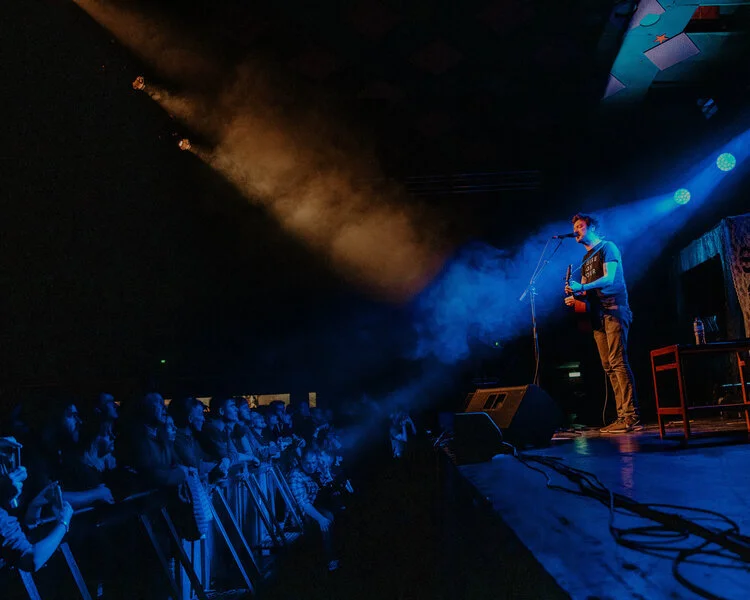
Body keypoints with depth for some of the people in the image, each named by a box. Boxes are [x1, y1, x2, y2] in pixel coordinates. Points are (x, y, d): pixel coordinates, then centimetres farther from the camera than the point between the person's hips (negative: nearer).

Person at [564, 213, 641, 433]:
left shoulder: (607, 248, 1)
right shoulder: (586, 259, 24)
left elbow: (609, 278, -14)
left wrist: (582, 287, -23)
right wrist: (574, 296, 3)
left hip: (613, 311, -8)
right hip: (598, 316, 8)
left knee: (618, 363, -15)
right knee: (609, 367, 3)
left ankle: (632, 417, -16)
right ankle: (623, 417, 3)